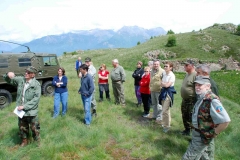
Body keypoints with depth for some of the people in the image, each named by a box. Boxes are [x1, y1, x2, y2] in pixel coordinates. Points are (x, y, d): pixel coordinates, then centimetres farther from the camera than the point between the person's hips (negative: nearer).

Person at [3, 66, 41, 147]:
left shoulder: (36, 84, -17)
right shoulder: (20, 80, -2)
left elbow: (36, 98, -20)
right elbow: (8, 80, 7)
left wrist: (25, 106, -22)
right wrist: (8, 75, -18)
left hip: (31, 111, -5)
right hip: (21, 110, 5)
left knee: (34, 128, 9)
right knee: (22, 127, 21)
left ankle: (37, 141, 34)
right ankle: (24, 141, 44)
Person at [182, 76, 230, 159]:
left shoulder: (212, 101, -28)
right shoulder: (201, 98, 0)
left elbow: (225, 121, -30)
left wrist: (213, 134, -20)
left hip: (202, 138, -8)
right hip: (197, 133, 8)